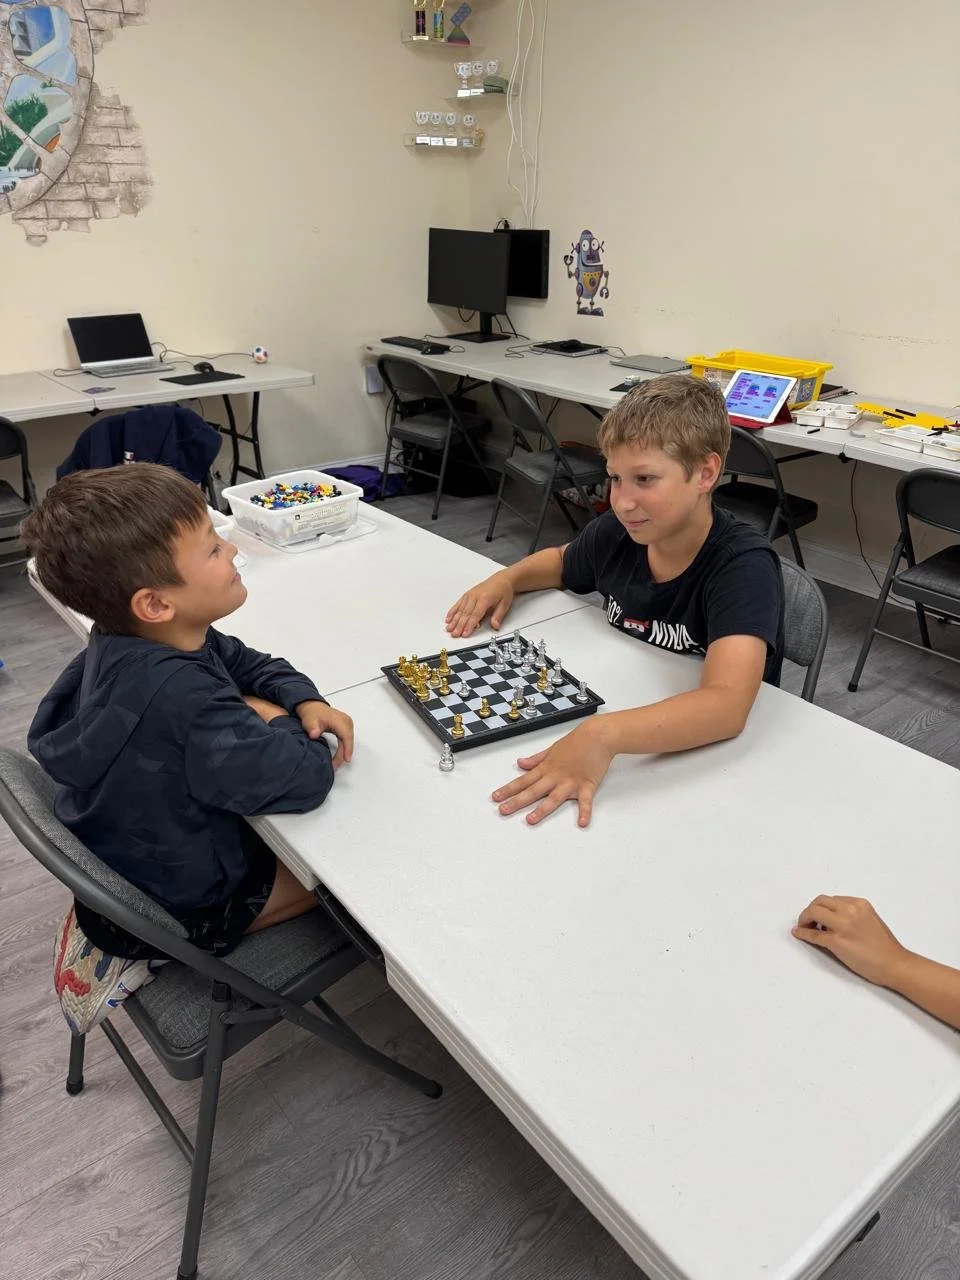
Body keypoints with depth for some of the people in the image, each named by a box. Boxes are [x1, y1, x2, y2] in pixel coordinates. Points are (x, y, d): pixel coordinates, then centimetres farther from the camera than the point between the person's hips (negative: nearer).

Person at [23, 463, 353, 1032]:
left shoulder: (128, 641, -11)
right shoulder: (186, 700, -39)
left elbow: (247, 662, 2)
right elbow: (307, 778, -36)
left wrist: (304, 699, -16)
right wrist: (271, 717, -17)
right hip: (178, 907, -8)